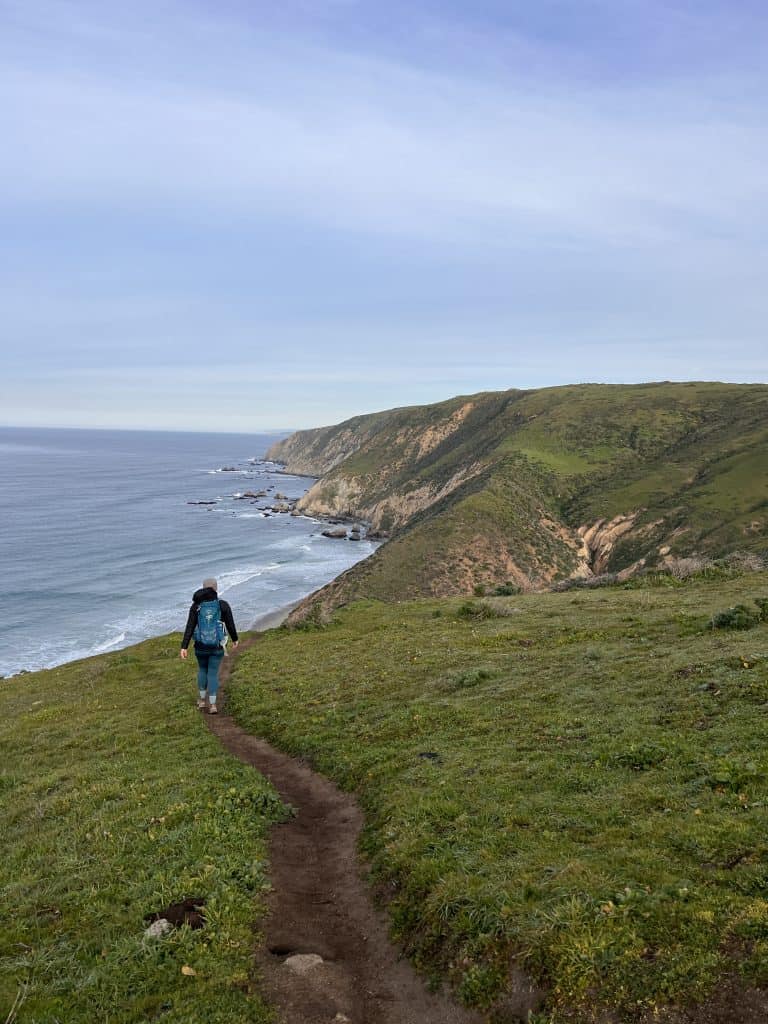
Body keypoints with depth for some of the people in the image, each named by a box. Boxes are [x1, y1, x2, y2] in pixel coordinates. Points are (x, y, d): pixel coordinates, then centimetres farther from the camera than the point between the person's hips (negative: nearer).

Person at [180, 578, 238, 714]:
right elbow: (230, 625, -1)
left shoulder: (196, 606, -5)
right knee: (213, 674, 13)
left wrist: (184, 648, -10)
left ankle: (202, 700, 31)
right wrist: (235, 639, 17)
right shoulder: (223, 605, -8)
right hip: (216, 646, -1)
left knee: (202, 669, 26)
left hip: (200, 646, 1)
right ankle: (212, 705, 6)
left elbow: (189, 628, -9)